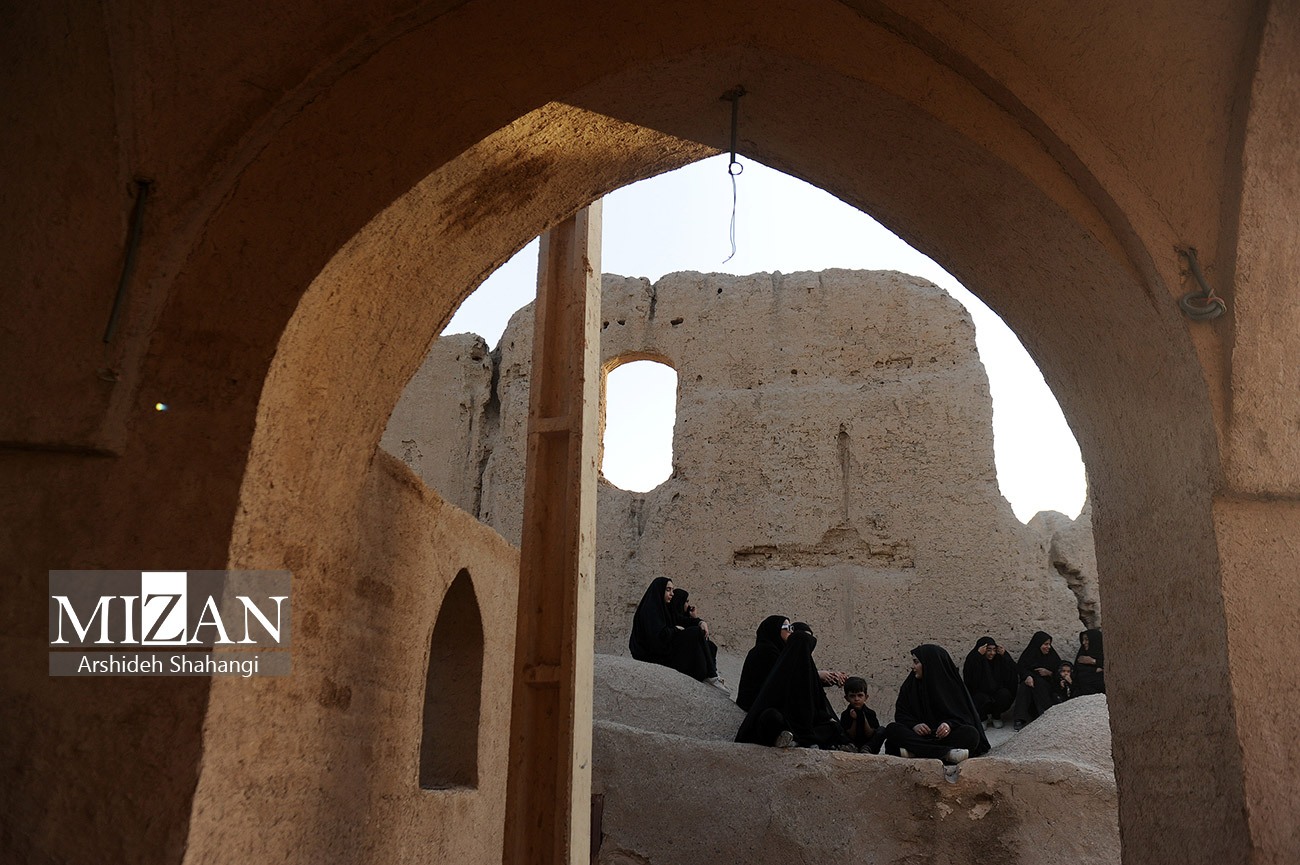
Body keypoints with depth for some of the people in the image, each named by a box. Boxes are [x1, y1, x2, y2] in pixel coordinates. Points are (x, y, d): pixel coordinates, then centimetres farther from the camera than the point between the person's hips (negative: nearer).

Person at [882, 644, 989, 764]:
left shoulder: (953, 684, 3)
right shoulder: (910, 685, 10)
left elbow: (965, 715, -1)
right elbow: (901, 713, 7)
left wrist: (950, 724, -23)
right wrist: (914, 725, -16)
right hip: (919, 734, 1)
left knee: (972, 733, -30)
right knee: (892, 729, -27)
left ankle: (915, 751, -42)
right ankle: (946, 753, -42)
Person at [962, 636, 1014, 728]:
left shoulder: (997, 661, 1)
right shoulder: (972, 661, -10)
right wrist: (978, 655, -31)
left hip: (995, 694, 4)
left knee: (1005, 694, -26)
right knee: (983, 699, -35)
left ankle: (996, 717, 2)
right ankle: (981, 718, -1)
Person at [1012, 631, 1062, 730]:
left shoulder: (1052, 656, 13)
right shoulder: (1028, 655, 9)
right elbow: (1020, 669, -5)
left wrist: (1048, 673, -8)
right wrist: (1027, 676, -27)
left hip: (1047, 685, 0)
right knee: (1024, 687, -34)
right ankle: (1020, 719, -42)